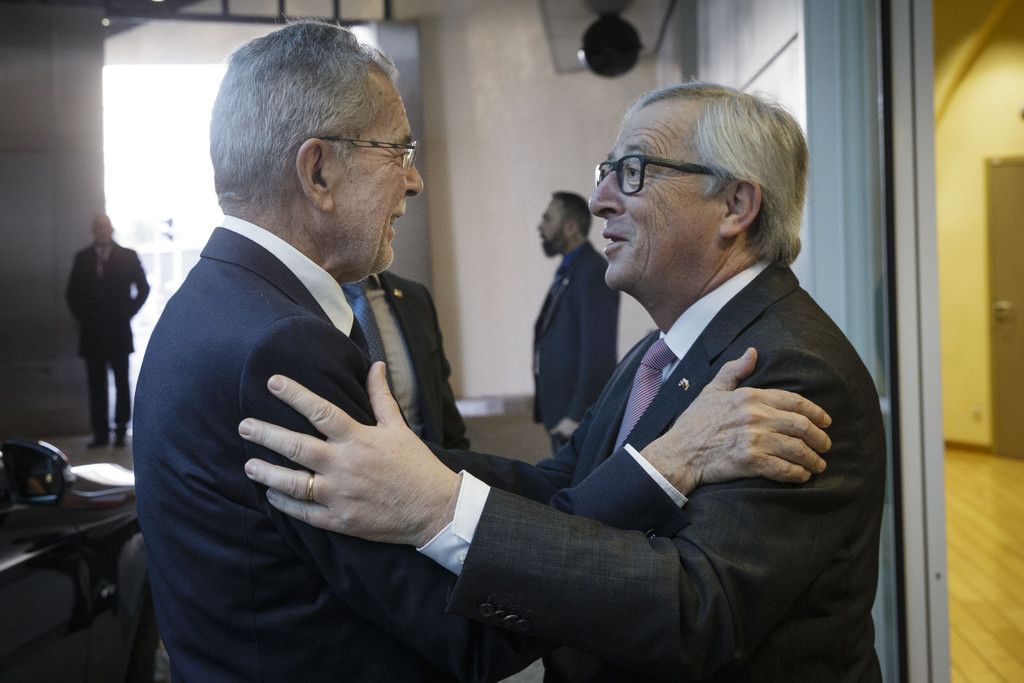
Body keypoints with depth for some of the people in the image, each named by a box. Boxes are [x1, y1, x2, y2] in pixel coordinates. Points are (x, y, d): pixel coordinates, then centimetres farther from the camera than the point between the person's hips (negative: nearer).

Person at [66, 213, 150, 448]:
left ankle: (120, 431, 7)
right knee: (96, 384, 2)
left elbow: (143, 288, 5)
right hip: (91, 332, 2)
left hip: (119, 331, -2)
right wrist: (82, 316, 4)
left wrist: (126, 314, -1)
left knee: (121, 383, 1)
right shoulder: (82, 258, 8)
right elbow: (72, 292, 14)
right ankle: (100, 433, 6)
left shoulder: (128, 257, 2)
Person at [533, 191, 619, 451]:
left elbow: (599, 353, -22)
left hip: (584, 416, -10)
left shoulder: (593, 272, -16)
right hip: (565, 412, 10)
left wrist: (577, 417, -23)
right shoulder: (570, 272, 16)